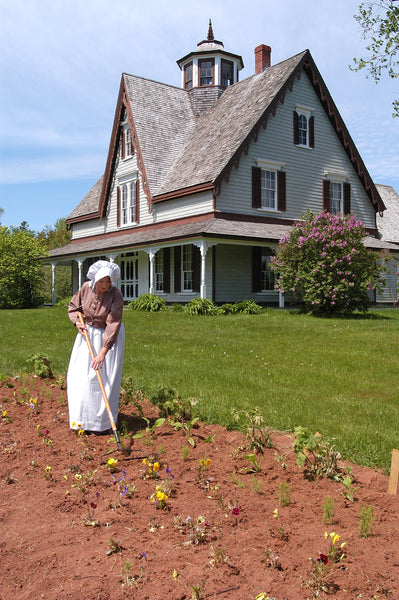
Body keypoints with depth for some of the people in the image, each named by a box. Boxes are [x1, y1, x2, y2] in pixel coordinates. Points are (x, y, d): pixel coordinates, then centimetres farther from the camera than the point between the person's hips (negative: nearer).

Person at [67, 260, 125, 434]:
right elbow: (73, 307, 7)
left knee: (104, 379, -6)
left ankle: (102, 422, 8)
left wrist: (103, 352, -31)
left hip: (109, 337, -4)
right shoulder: (86, 288, -12)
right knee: (79, 376, 4)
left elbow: (113, 324, -27)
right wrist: (77, 321, -14)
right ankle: (82, 418, 20)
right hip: (88, 333, 4)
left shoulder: (116, 295, -25)